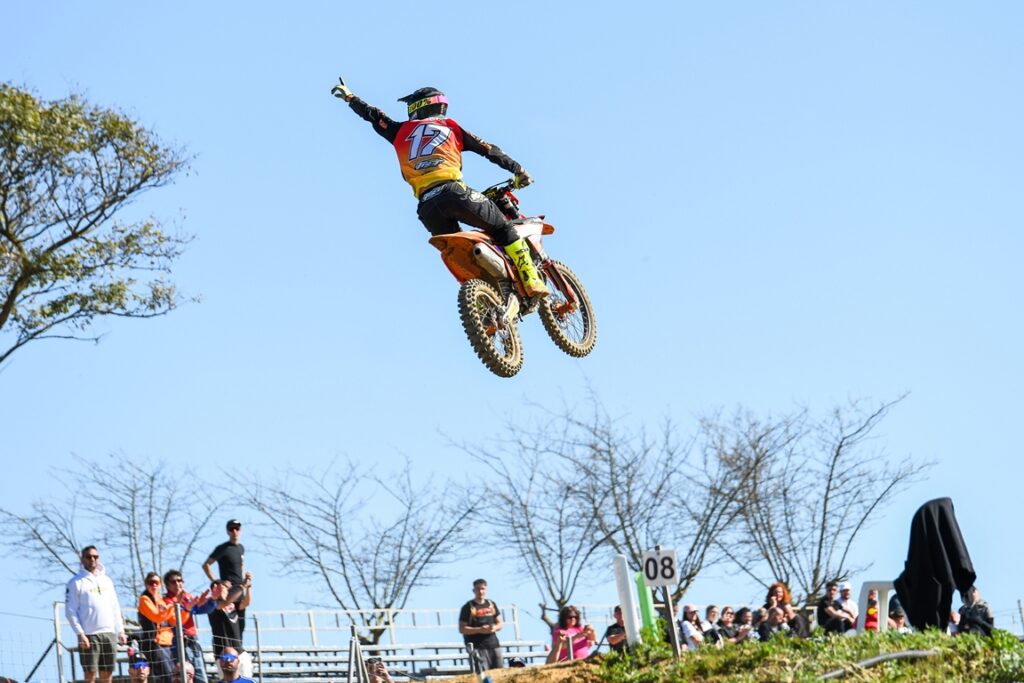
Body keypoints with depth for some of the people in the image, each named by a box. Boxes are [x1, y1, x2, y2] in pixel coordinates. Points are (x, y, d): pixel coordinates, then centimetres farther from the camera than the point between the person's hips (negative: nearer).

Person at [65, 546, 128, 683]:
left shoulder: (106, 580, 16)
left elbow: (115, 608, 19)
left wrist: (120, 631, 11)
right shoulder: (76, 582, -1)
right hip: (89, 635, -5)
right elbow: (70, 611, -6)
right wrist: (80, 634, -14)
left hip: (109, 633, 5)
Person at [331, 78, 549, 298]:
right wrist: (518, 171, 25)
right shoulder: (450, 126, 19)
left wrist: (349, 97, 53)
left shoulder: (401, 131, 22)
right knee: (503, 229, 6)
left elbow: (372, 115, 36)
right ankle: (532, 281, -7)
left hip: (427, 207, 3)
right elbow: (488, 150, 18)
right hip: (453, 192, -3)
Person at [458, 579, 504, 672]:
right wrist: (480, 630, -18)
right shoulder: (468, 607, -3)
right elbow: (462, 629, -6)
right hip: (478, 647, -5)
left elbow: (500, 623, 19)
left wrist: (495, 628, -5)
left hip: (494, 644, 6)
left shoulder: (491, 604, 13)